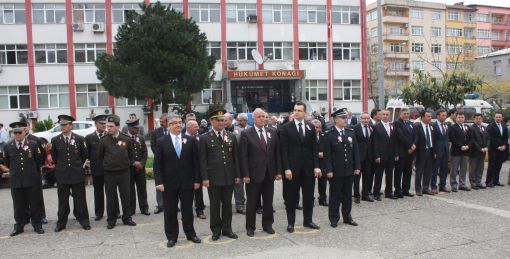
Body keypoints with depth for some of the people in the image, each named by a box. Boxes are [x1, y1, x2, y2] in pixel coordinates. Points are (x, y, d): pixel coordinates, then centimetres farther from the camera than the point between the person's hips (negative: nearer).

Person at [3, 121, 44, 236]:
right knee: (18, 205, 8)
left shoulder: (33, 144, 0)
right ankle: (19, 226, 21)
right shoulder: (8, 146, 4)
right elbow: (6, 162, 15)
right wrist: (15, 170, 16)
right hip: (16, 180, 1)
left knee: (35, 204, 5)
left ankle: (37, 225, 15)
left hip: (32, 180, -1)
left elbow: (39, 160, 7)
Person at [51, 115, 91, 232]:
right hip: (62, 175, 1)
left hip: (77, 174, -1)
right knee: (62, 200, 8)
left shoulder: (80, 139, -1)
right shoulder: (55, 140, 3)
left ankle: (84, 221, 15)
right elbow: (54, 157, 13)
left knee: (80, 199, 5)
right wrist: (60, 167, 14)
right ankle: (61, 223, 19)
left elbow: (84, 156, 9)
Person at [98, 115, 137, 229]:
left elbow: (130, 155, 11)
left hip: (124, 172, 0)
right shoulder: (104, 140, -3)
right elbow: (100, 156, 9)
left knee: (126, 196, 7)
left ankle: (127, 218, 20)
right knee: (110, 197, 7)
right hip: (109, 173, 0)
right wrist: (106, 165, 9)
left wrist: (132, 163, 1)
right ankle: (111, 220, 19)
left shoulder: (126, 139, -2)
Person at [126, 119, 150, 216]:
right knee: (130, 189, 4)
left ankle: (144, 208, 14)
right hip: (128, 168, -3)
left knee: (142, 188, 6)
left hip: (140, 168, 4)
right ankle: (131, 209, 14)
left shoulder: (141, 138, 9)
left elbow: (145, 152, 8)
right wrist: (134, 163, -12)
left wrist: (141, 164, -5)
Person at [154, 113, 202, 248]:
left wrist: (197, 180, -1)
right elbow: (157, 164, -2)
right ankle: (171, 237, 21)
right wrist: (159, 182, -10)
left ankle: (190, 234, 26)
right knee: (170, 211, 8)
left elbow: (195, 161, 3)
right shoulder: (161, 141, 0)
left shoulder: (191, 140, 2)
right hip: (169, 182, -1)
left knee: (187, 210, 11)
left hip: (187, 182, 1)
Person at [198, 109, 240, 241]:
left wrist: (237, 175, 5)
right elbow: (202, 160, -4)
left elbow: (236, 157, 9)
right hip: (213, 178, -3)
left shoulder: (231, 137, 8)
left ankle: (227, 228, 22)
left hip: (229, 177, 3)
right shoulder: (204, 138, -2)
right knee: (215, 205, 6)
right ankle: (216, 230, 19)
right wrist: (205, 178, -9)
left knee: (227, 204, 10)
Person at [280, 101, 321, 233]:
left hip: (308, 168, 3)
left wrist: (316, 166, -3)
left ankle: (308, 220, 26)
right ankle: (290, 223, 17)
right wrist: (286, 168, -13)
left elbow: (315, 148, 5)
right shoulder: (286, 128, -3)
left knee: (309, 196, 11)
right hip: (292, 168, -3)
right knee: (291, 197, 6)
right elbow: (284, 150, -7)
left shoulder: (311, 127, 6)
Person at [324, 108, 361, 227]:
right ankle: (334, 218, 15)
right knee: (335, 195, 5)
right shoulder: (330, 135, -7)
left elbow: (355, 151, 10)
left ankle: (347, 217, 25)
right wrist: (329, 170, -14)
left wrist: (357, 167, 4)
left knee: (348, 195, 13)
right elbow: (327, 154, -9)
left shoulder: (351, 133, 9)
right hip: (336, 171, -5)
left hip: (349, 170, 5)